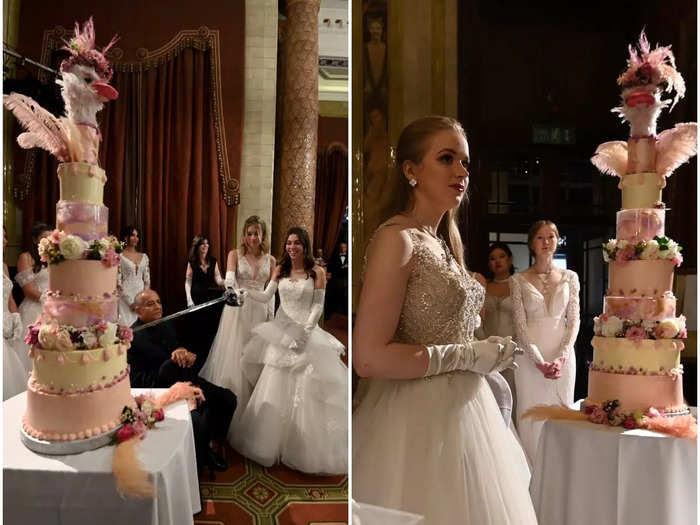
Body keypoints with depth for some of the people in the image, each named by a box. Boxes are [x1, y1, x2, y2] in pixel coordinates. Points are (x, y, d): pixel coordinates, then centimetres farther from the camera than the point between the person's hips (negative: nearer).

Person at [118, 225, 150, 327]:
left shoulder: (144, 256, 11)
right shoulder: (120, 256, -2)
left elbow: (147, 280, 10)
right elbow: (118, 281, -7)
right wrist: (130, 302, -11)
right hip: (126, 298, -4)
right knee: (127, 323, -8)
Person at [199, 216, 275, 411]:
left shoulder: (270, 260, 7)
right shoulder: (235, 254, -1)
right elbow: (229, 277, -20)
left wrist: (271, 317, 4)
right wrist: (231, 292, -41)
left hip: (259, 311, 2)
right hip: (237, 309, -2)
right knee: (234, 353, 0)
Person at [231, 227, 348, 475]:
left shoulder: (317, 272, -3)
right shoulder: (280, 270, 7)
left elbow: (318, 306, -6)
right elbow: (266, 296, 2)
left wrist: (305, 332, -15)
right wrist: (248, 293, -16)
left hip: (306, 331, -3)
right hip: (280, 330, 3)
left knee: (304, 389, -1)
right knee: (274, 386, 6)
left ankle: (305, 448, 15)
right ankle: (271, 440, 23)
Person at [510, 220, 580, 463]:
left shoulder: (570, 277, 6)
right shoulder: (519, 280, 0)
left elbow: (574, 320, 2)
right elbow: (520, 324, -5)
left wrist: (562, 358, -10)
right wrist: (540, 362, -13)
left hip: (563, 355, 2)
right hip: (530, 356, -2)